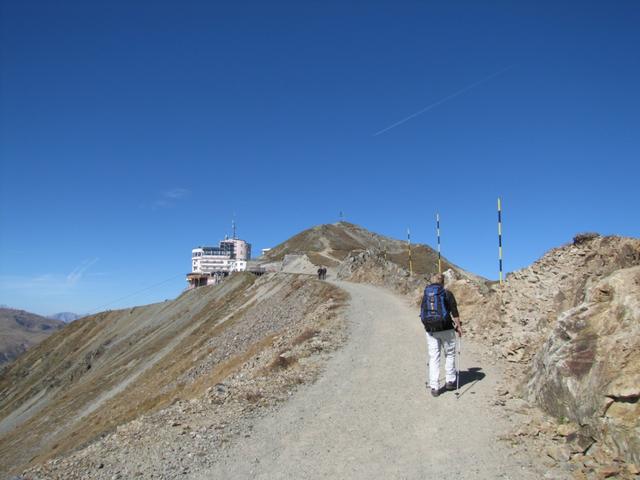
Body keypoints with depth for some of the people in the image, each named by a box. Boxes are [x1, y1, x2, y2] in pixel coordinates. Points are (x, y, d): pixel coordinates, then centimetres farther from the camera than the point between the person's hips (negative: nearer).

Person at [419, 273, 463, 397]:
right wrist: (458, 326, 8)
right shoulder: (447, 293, -5)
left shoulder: (425, 294, 8)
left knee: (433, 357, 6)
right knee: (450, 354, 17)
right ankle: (450, 381, 23)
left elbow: (422, 313, 15)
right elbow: (454, 312, -4)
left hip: (430, 330, 3)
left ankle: (434, 387, 5)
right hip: (446, 328, -3)